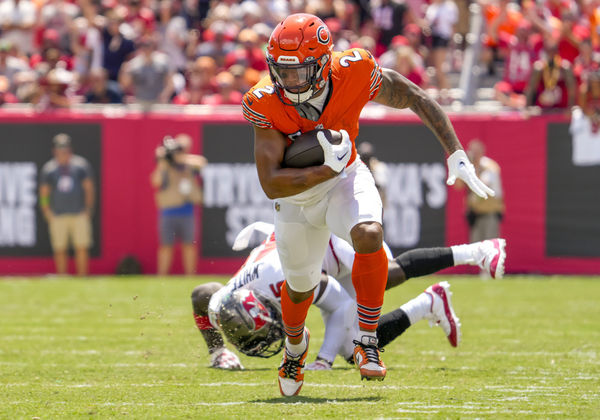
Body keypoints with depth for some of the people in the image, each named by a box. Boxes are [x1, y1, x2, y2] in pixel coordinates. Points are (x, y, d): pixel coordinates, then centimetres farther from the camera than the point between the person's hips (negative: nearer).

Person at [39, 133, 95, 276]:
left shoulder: (81, 165, 2)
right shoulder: (48, 168, 4)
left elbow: (89, 189, 7)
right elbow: (44, 193, 9)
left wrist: (88, 210, 1)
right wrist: (48, 214, -1)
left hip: (79, 214, -1)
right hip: (58, 216, 1)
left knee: (81, 248, -7)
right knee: (60, 250, 1)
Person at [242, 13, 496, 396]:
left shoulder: (354, 75, -30)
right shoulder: (266, 102, -31)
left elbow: (417, 99, -14)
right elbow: (271, 184, -33)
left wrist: (457, 155, -19)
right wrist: (328, 170, -42)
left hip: (345, 178, -1)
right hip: (295, 191, 1)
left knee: (368, 234, -33)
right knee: (300, 284, 17)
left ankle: (367, 341, -18)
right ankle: (295, 344, 53)